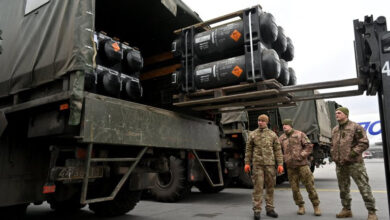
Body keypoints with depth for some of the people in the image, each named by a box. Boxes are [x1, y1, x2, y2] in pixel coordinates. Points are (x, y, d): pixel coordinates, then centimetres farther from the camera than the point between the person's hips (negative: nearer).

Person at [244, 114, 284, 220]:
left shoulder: (272, 134, 8)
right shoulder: (252, 134, 7)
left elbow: (278, 150, 6)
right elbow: (248, 150, 9)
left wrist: (280, 164, -1)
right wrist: (247, 163, 2)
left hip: (270, 164, 1)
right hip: (257, 164, -1)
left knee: (270, 187, 7)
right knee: (258, 187, -3)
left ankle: (270, 209, 19)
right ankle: (257, 210, 4)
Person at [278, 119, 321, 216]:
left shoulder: (300, 134, 2)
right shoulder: (281, 138, 9)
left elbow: (309, 146, -1)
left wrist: (302, 155, -10)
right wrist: (284, 158, 1)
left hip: (302, 164, -3)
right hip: (290, 166, 3)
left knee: (309, 185, -1)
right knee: (294, 187, 5)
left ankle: (316, 206, 14)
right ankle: (301, 206, 20)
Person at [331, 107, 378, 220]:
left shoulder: (355, 127, -6)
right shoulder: (334, 130, 14)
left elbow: (364, 143, -12)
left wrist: (351, 155, -17)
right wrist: (334, 156, 8)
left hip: (355, 163, -6)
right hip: (340, 165, 7)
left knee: (364, 188, -3)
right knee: (343, 189, 14)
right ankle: (346, 209, 26)